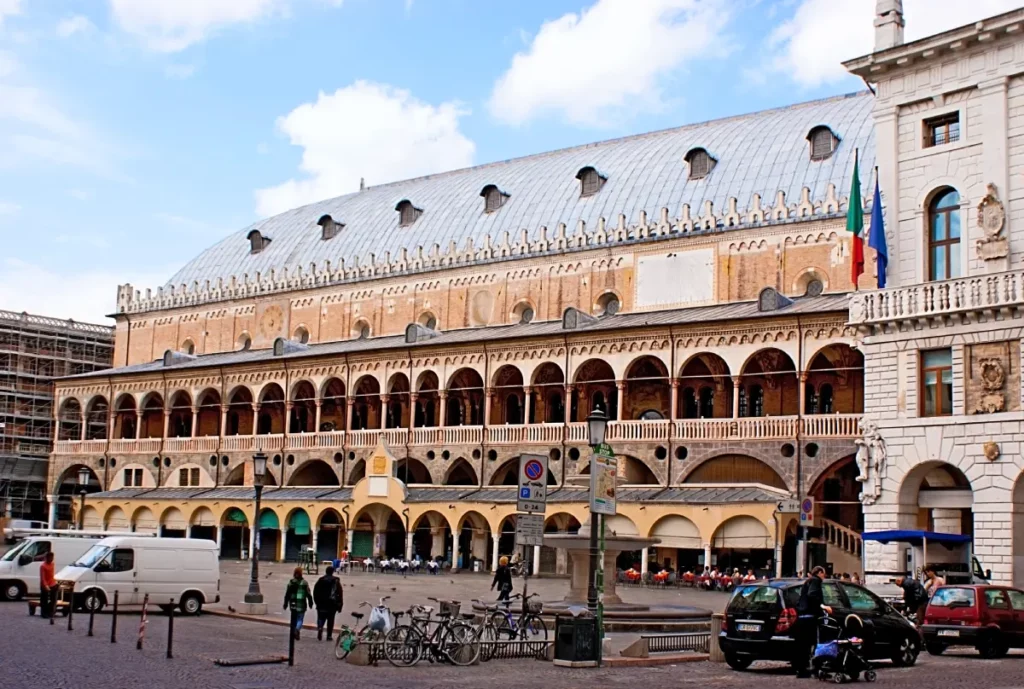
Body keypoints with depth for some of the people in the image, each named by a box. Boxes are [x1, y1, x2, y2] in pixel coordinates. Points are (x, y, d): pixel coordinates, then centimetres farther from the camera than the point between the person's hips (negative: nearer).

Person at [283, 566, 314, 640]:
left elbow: (287, 594, 2)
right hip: (301, 604, -3)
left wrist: (285, 604, 9)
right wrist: (310, 603, 7)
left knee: (294, 619, 18)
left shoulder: (291, 583, -1)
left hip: (293, 604, 3)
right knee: (300, 619, 0)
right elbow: (308, 594, -4)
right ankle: (297, 629, -26)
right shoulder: (304, 583, -7)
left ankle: (293, 632, 25)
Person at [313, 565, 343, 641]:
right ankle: (329, 636, 8)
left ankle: (320, 627, -22)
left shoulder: (320, 580, 2)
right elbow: (340, 593, -4)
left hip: (321, 604, 1)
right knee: (330, 620, 8)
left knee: (321, 618, 8)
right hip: (332, 604, -1)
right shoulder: (336, 581, -3)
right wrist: (339, 605, 2)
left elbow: (315, 592, 5)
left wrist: (317, 602, 14)